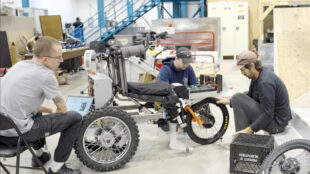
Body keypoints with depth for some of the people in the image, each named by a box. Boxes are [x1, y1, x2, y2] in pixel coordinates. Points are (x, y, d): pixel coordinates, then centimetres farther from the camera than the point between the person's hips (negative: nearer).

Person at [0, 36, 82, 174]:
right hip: (17, 134, -8)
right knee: (75, 118, 0)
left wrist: (48, 110, 20)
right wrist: (54, 113, 20)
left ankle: (39, 154, 39)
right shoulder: (46, 75, -14)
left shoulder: (19, 65, 9)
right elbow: (62, 109, -2)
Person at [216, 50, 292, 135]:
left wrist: (248, 130, -25)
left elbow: (268, 115, -26)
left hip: (276, 123, -10)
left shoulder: (265, 82, -25)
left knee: (238, 98, -14)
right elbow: (249, 95, 21)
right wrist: (230, 101, 11)